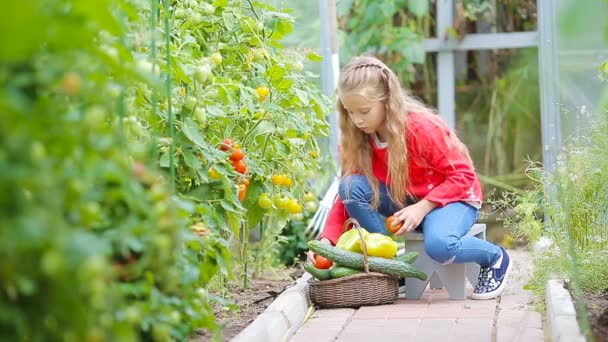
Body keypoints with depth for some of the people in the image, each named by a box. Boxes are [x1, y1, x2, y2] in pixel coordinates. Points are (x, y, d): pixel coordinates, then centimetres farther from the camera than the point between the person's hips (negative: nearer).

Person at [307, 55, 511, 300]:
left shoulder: (422, 127, -24)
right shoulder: (359, 138, -7)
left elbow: (463, 175, -19)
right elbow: (348, 195, -6)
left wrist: (422, 207, -29)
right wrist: (327, 240, -22)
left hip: (454, 197, -5)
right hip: (404, 201, 6)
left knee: (439, 244, -39)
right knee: (351, 186, -20)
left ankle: (496, 257, -5)